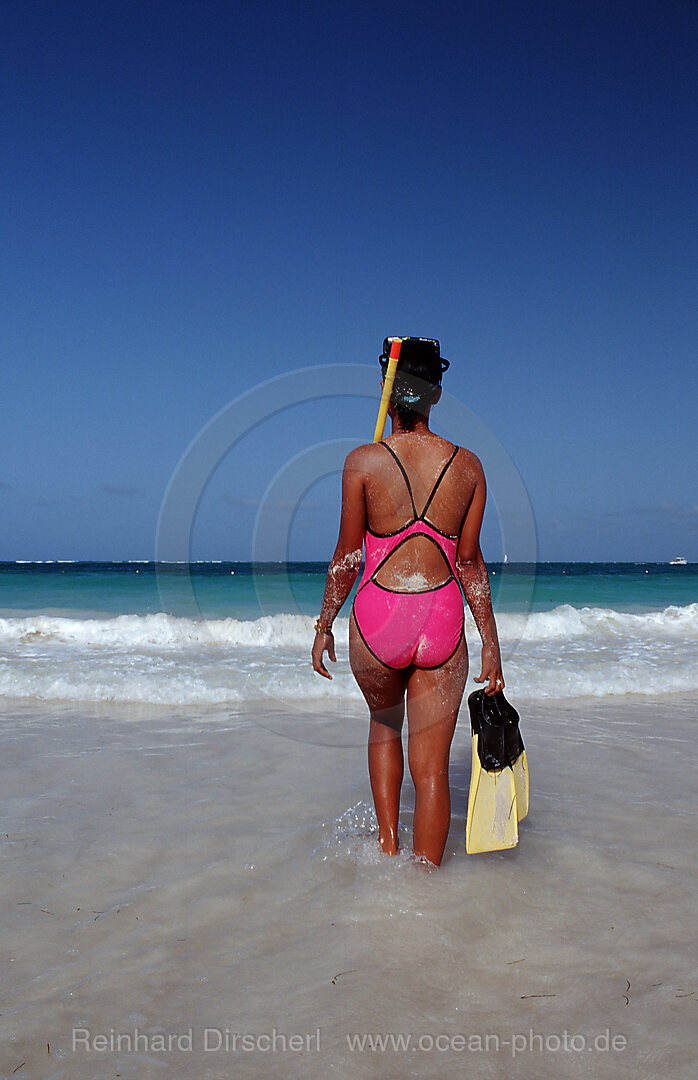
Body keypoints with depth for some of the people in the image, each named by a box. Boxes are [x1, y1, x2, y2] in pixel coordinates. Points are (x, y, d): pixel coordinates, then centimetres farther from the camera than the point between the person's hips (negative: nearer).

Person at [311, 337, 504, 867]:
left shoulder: (363, 461, -6)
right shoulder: (467, 465, 1)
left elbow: (347, 557, -3)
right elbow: (470, 562, 3)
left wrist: (324, 626, 10)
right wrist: (491, 644, 11)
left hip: (377, 617, -1)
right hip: (443, 622, 1)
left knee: (385, 725, 29)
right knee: (431, 766, 9)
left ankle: (387, 846, 30)